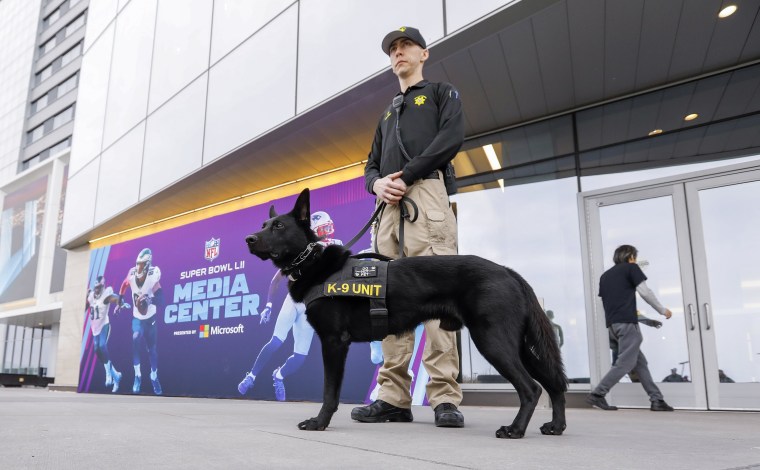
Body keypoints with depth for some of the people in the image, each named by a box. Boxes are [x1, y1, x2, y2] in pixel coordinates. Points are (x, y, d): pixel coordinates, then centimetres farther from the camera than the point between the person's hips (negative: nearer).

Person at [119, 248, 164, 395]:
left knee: (152, 349, 5)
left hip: (150, 318, -2)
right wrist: (120, 301, 18)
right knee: (135, 340, -20)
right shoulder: (132, 274, -10)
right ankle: (137, 376, -9)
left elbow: (161, 300, -25)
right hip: (137, 317, 2)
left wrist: (150, 299, -43)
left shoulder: (153, 276, -21)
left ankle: (154, 378, 21)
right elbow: (124, 285, 14)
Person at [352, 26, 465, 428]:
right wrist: (377, 183, -1)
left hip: (426, 196, -5)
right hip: (389, 206, 6)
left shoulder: (442, 93, 17)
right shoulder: (387, 114, 33)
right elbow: (370, 165, 24)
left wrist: (405, 176, -10)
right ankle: (394, 397, -2)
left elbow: (451, 138, -3)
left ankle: (444, 397, -12)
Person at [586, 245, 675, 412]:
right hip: (627, 322, -8)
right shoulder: (631, 268, 4)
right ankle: (597, 394, -12)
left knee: (640, 362, 11)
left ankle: (656, 400, 10)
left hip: (612, 324, 8)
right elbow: (645, 292, -3)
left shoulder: (605, 275, 23)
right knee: (625, 363, -8)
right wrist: (662, 310, 8)